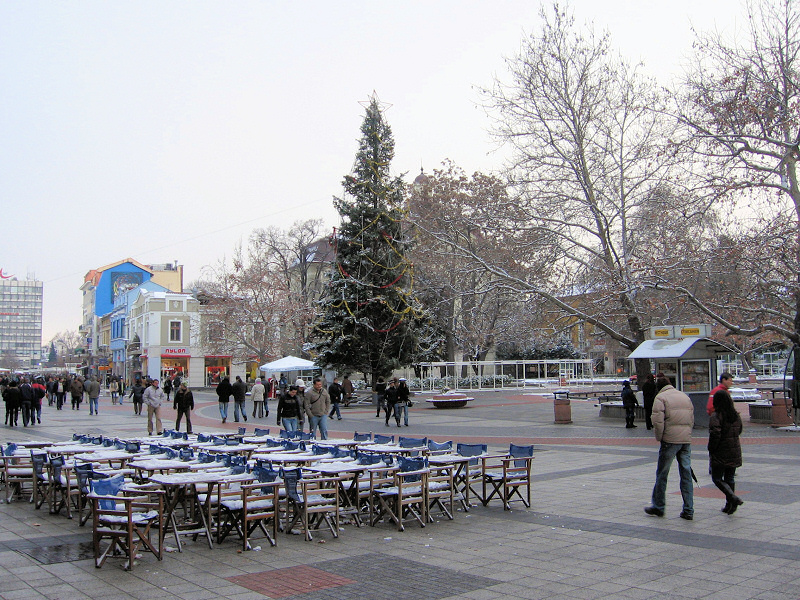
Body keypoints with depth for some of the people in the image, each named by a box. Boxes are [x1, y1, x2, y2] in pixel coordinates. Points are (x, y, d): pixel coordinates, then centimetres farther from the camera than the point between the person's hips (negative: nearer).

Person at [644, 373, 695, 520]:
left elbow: (658, 421, -14)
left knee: (662, 474, 6)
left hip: (670, 440, -6)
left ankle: (658, 507, 13)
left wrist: (659, 437, -1)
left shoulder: (661, 398, -4)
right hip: (686, 440, 6)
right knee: (686, 475, 9)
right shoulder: (685, 396, 16)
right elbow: (692, 419, 17)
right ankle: (688, 510, 9)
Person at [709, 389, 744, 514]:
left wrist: (711, 450, -10)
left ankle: (733, 498, -13)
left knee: (717, 478, 5)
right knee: (730, 478, 14)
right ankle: (729, 505, 17)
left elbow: (715, 435, -21)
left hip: (720, 454, -6)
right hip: (734, 453, 6)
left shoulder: (715, 416, -17)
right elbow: (739, 431, 14)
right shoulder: (736, 416, 5)